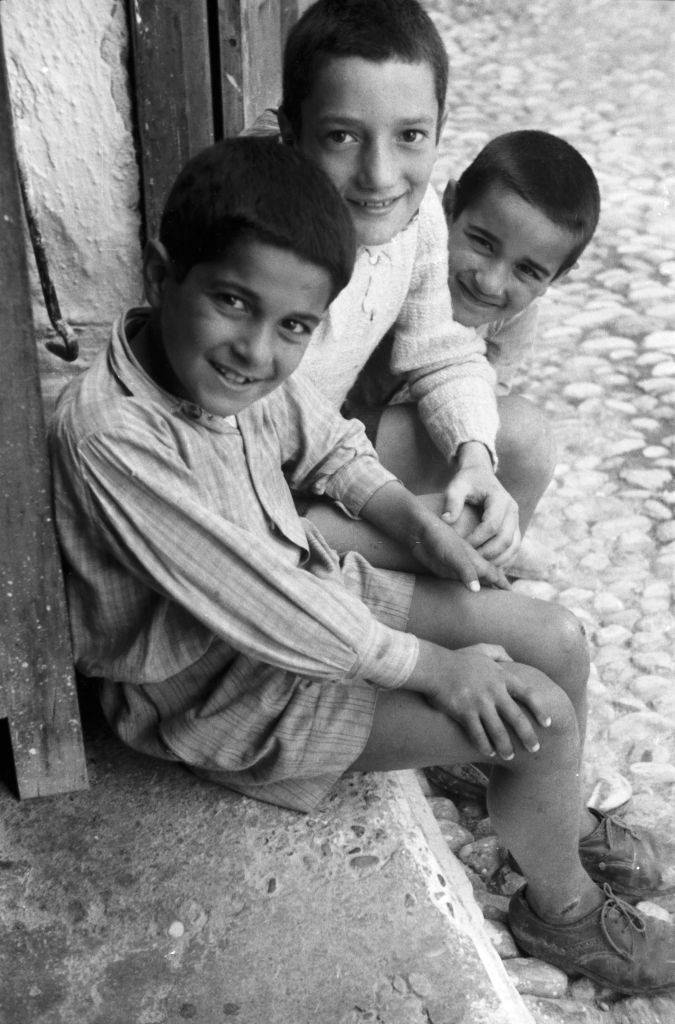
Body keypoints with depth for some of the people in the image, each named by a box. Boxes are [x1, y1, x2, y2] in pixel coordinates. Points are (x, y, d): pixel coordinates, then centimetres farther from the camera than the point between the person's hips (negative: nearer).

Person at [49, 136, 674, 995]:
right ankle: (562, 907, 17)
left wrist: (420, 523, -4)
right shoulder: (109, 434, -33)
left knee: (556, 639, 5)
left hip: (303, 586, 7)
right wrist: (435, 665, -21)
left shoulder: (256, 361, -11)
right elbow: (259, 607, -30)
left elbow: (329, 448, 12)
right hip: (218, 684, -7)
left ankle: (553, 820, 34)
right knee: (534, 713, -14)